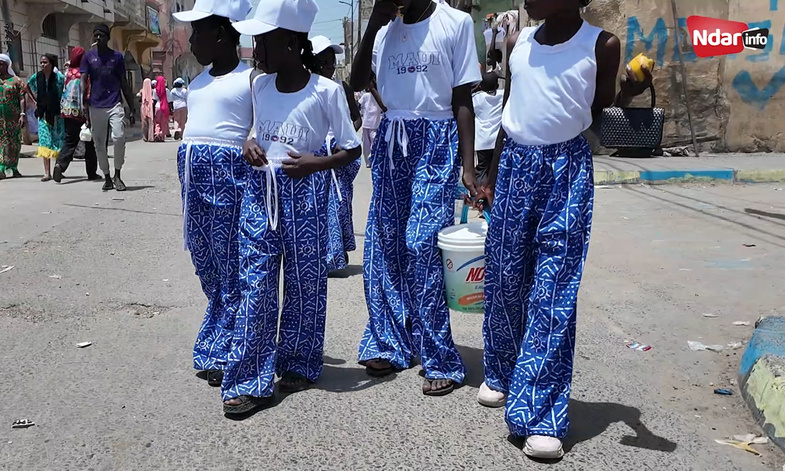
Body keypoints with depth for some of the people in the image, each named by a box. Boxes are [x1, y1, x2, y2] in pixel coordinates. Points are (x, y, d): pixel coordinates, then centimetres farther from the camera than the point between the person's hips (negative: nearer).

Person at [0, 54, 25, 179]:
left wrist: (22, 114, -10)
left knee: (14, 142, 5)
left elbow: (22, 98, -1)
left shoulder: (15, 80, 3)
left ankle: (14, 168, 14)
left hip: (13, 116, -1)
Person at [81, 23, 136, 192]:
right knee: (99, 144, 4)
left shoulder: (117, 56, 8)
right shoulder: (89, 57, 9)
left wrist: (131, 107, 8)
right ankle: (107, 178, 17)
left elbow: (124, 83, 11)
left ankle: (117, 176, -4)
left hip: (115, 104, -1)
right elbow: (83, 82, 4)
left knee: (119, 137, -18)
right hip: (96, 107, 2)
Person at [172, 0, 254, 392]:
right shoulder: (199, 80, 17)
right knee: (206, 266, 13)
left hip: (229, 173, -8)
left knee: (230, 268, -1)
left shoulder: (252, 79, -5)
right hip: (194, 173, 8)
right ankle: (215, 347, 26)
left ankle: (223, 354, 9)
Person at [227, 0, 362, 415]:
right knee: (255, 286, 1)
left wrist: (315, 164, -20)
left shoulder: (325, 91, -10)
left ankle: (298, 365, 26)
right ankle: (250, 381, 7)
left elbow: (352, 149, -4)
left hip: (304, 192, -4)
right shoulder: (259, 85, 5)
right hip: (259, 189, 4)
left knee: (304, 281, 7)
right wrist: (249, 145, -2)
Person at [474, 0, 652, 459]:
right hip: (516, 165, 4)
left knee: (553, 290, -7)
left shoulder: (601, 45, -3)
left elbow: (599, 118, 3)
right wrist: (491, 179, 15)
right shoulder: (518, 42, 8)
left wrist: (627, 95, -17)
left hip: (567, 170, -4)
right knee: (504, 280, 10)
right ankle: (503, 375, 33)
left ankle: (542, 415, -2)